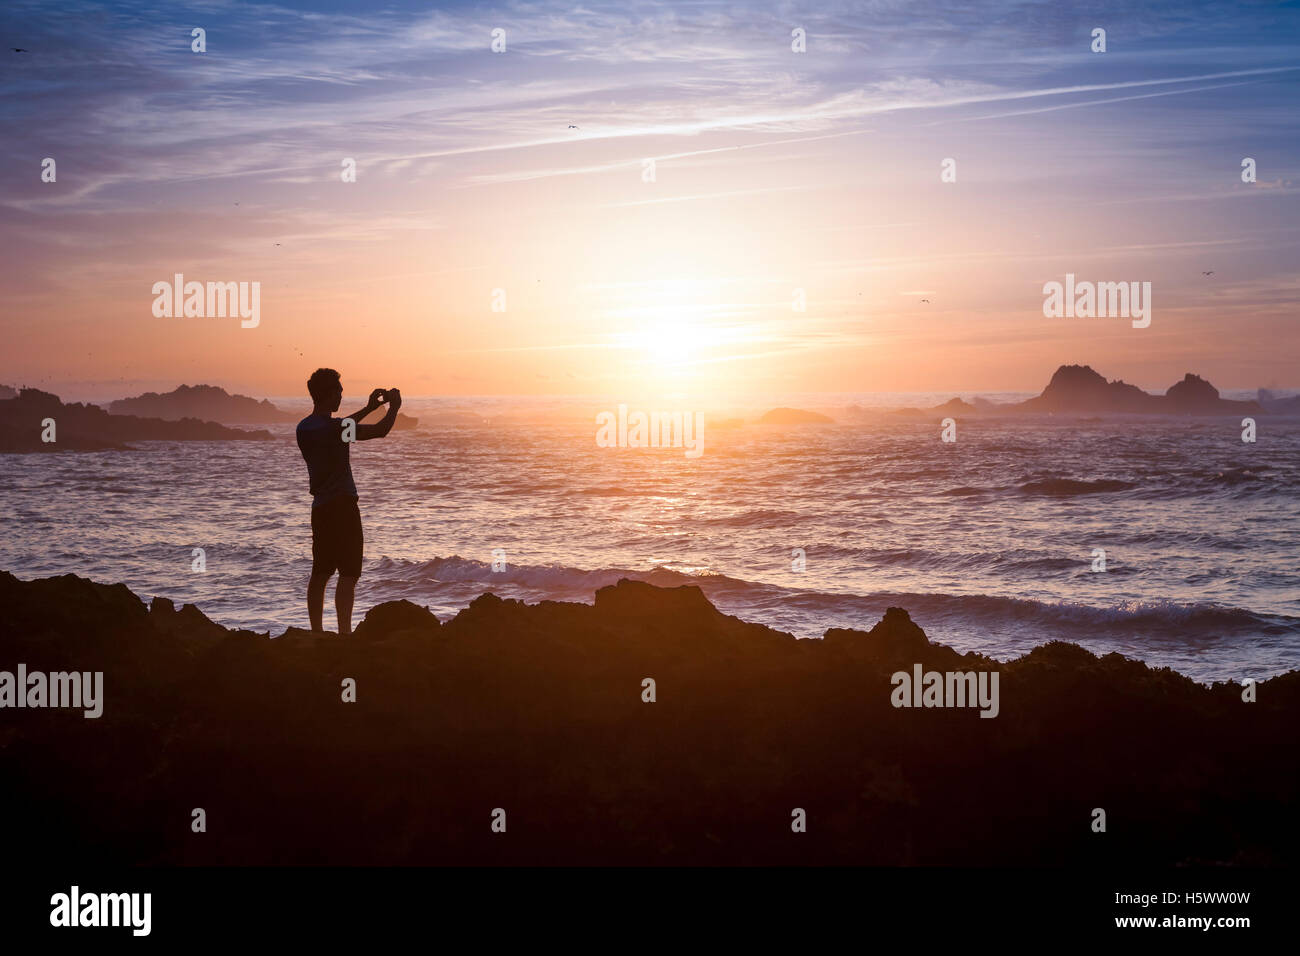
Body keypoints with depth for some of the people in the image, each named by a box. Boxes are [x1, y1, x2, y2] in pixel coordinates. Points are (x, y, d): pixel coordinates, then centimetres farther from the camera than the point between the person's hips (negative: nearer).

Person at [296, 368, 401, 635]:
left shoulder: (303, 428, 8)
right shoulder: (333, 427, -17)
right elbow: (380, 430, -14)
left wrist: (369, 408, 31)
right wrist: (394, 407, 5)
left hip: (319, 507, 8)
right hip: (342, 505, -8)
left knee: (320, 573, 12)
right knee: (348, 573, -7)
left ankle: (316, 632, 15)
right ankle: (344, 633, -12)